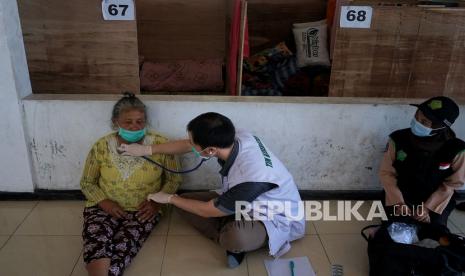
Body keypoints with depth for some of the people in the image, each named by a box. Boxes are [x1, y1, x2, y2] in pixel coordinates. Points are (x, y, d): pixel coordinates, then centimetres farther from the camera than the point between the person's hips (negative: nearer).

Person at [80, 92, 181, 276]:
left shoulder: (160, 144, -5)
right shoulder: (102, 146, 0)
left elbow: (174, 180, 5)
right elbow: (87, 182, 9)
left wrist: (157, 202, -11)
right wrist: (104, 202, -9)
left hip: (142, 211, -1)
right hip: (104, 208, 1)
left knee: (122, 248, -29)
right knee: (96, 244, -29)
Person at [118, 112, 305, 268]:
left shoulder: (250, 177, -40)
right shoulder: (235, 138, -20)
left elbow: (207, 210, -22)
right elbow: (186, 145, 0)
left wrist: (170, 198, -6)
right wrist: (146, 150, 5)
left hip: (279, 219, -7)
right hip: (247, 202, 8)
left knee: (236, 237, -42)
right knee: (185, 201, -2)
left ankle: (236, 241, -6)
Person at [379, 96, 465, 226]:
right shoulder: (398, 139, -17)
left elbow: (452, 184, -7)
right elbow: (387, 173, -9)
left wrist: (428, 207, -12)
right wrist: (398, 203, -15)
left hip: (434, 205, 0)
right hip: (399, 200, 0)